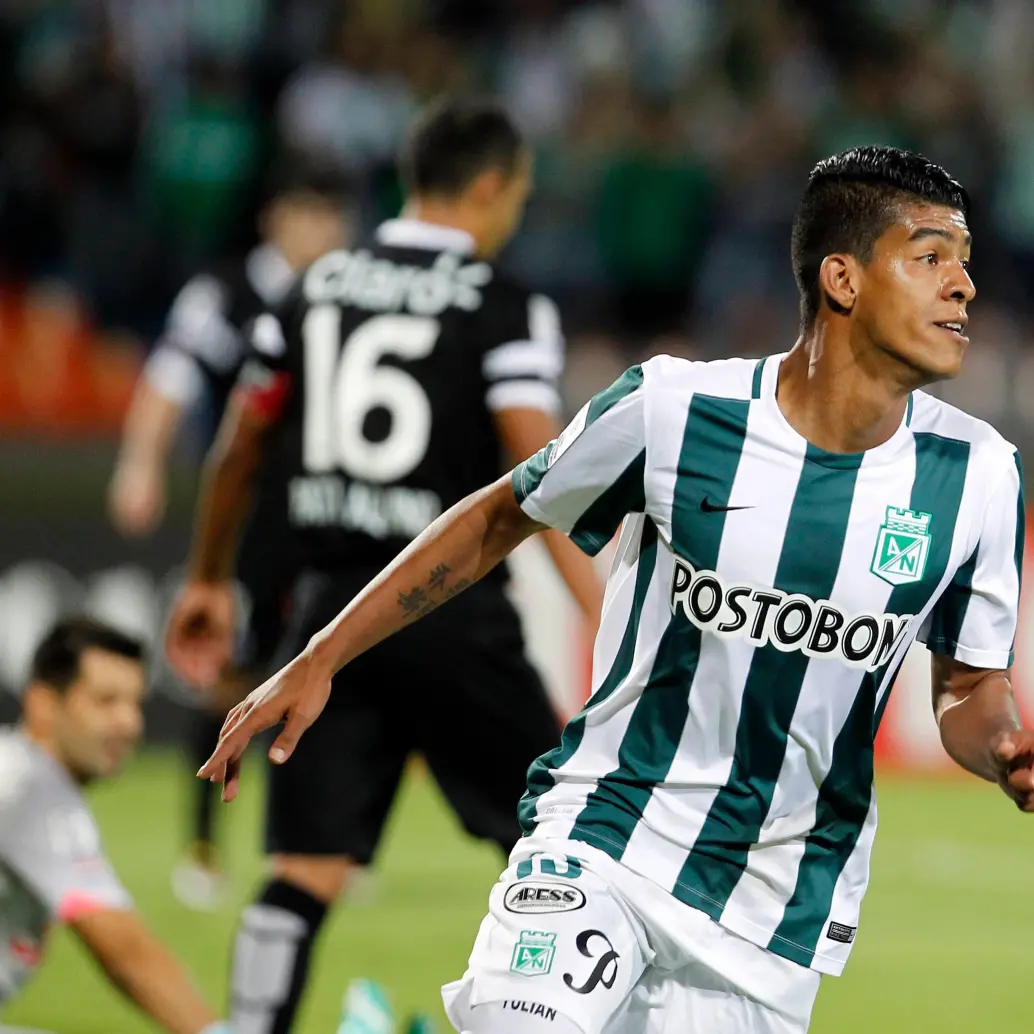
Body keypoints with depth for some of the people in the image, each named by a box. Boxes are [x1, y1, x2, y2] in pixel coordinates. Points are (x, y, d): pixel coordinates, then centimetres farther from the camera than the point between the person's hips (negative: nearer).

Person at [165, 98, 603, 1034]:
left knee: (307, 869, 1)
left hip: (333, 605, 4)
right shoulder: (506, 310, -6)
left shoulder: (316, 291, 10)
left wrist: (209, 583, 30)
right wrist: (608, 621, -19)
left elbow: (239, 450, 17)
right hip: (450, 608, -4)